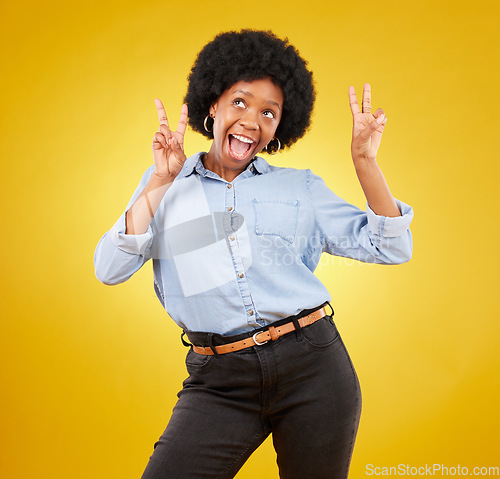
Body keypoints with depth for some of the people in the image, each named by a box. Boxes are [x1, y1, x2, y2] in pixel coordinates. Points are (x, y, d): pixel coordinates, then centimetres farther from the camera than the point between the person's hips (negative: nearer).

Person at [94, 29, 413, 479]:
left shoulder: (302, 188, 9)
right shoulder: (165, 186, 9)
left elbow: (390, 248, 4)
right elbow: (110, 269, -3)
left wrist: (365, 161, -5)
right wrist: (160, 182, -7)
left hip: (314, 368, 1)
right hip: (219, 382, 0)